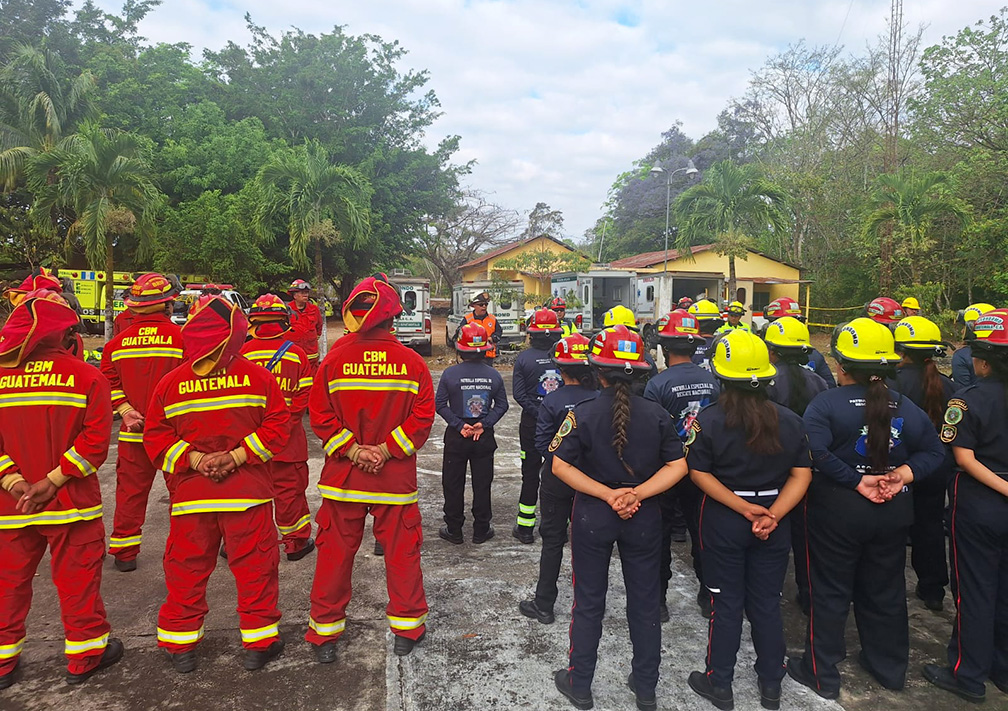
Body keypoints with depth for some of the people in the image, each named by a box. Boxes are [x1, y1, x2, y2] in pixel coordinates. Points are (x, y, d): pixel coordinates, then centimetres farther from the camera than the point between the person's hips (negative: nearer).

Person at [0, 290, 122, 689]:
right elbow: (95, 439, -16)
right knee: (77, 579, 10)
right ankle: (84, 656, 23)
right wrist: (52, 481, -13)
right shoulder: (85, 375, -10)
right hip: (71, 504, -3)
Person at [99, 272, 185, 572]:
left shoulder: (119, 341, 2)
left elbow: (109, 381, 0)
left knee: (130, 490, 14)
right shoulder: (180, 336, -11)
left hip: (133, 433, 4)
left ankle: (124, 552, 22)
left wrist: (126, 411, -3)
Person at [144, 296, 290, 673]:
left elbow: (155, 436, -1)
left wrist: (194, 459, -3)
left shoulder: (170, 383, -2)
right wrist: (239, 455, -8)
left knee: (186, 568, 16)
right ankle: (259, 641, 20)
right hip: (247, 492, -1)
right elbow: (277, 425, -7)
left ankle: (180, 643, 29)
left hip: (190, 495, 2)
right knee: (254, 566, 11)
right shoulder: (258, 376, -6)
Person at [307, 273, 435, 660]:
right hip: (396, 479, 0)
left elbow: (320, 415, -8)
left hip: (342, 476, 1)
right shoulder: (412, 363, -6)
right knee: (401, 551, 13)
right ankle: (407, 627, 26)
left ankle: (325, 632, 26)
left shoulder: (334, 360, -7)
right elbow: (423, 416, -9)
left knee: (335, 552, 13)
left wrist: (352, 450, -7)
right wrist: (386, 449, -8)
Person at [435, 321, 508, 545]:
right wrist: (484, 424, -7)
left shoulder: (450, 373, -10)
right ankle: (481, 530, 20)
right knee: (482, 484, 11)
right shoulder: (493, 375, -3)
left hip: (456, 437, -1)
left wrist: (459, 426, -11)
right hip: (485, 437, 2)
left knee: (453, 484, 11)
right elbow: (502, 405, -2)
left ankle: (454, 530, 19)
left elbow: (440, 405, -11)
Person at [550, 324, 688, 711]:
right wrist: (637, 494, -12)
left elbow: (561, 466, -14)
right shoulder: (656, 413, -8)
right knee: (644, 600, 17)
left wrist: (607, 494, -14)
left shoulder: (583, 413, -14)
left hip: (592, 516, -1)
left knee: (588, 602, 14)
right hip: (644, 518, 2)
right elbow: (677, 466, -7)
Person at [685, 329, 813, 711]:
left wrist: (744, 509, -14)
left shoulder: (709, 419, -14)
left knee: (726, 603, 11)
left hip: (723, 521, -3)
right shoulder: (789, 420, -4)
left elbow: (700, 473, -16)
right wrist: (773, 514, -13)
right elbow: (802, 473, -7)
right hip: (775, 520, 3)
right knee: (767, 602, 16)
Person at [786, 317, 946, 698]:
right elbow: (933, 450, 2)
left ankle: (822, 673, 20)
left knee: (830, 592, 8)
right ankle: (890, 667, 38)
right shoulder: (905, 406, 1)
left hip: (837, 510, -4)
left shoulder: (826, 403, -15)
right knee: (885, 590, 20)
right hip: (893, 511, 5)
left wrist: (857, 480, -21)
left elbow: (817, 452, -28)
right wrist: (903, 474, -10)